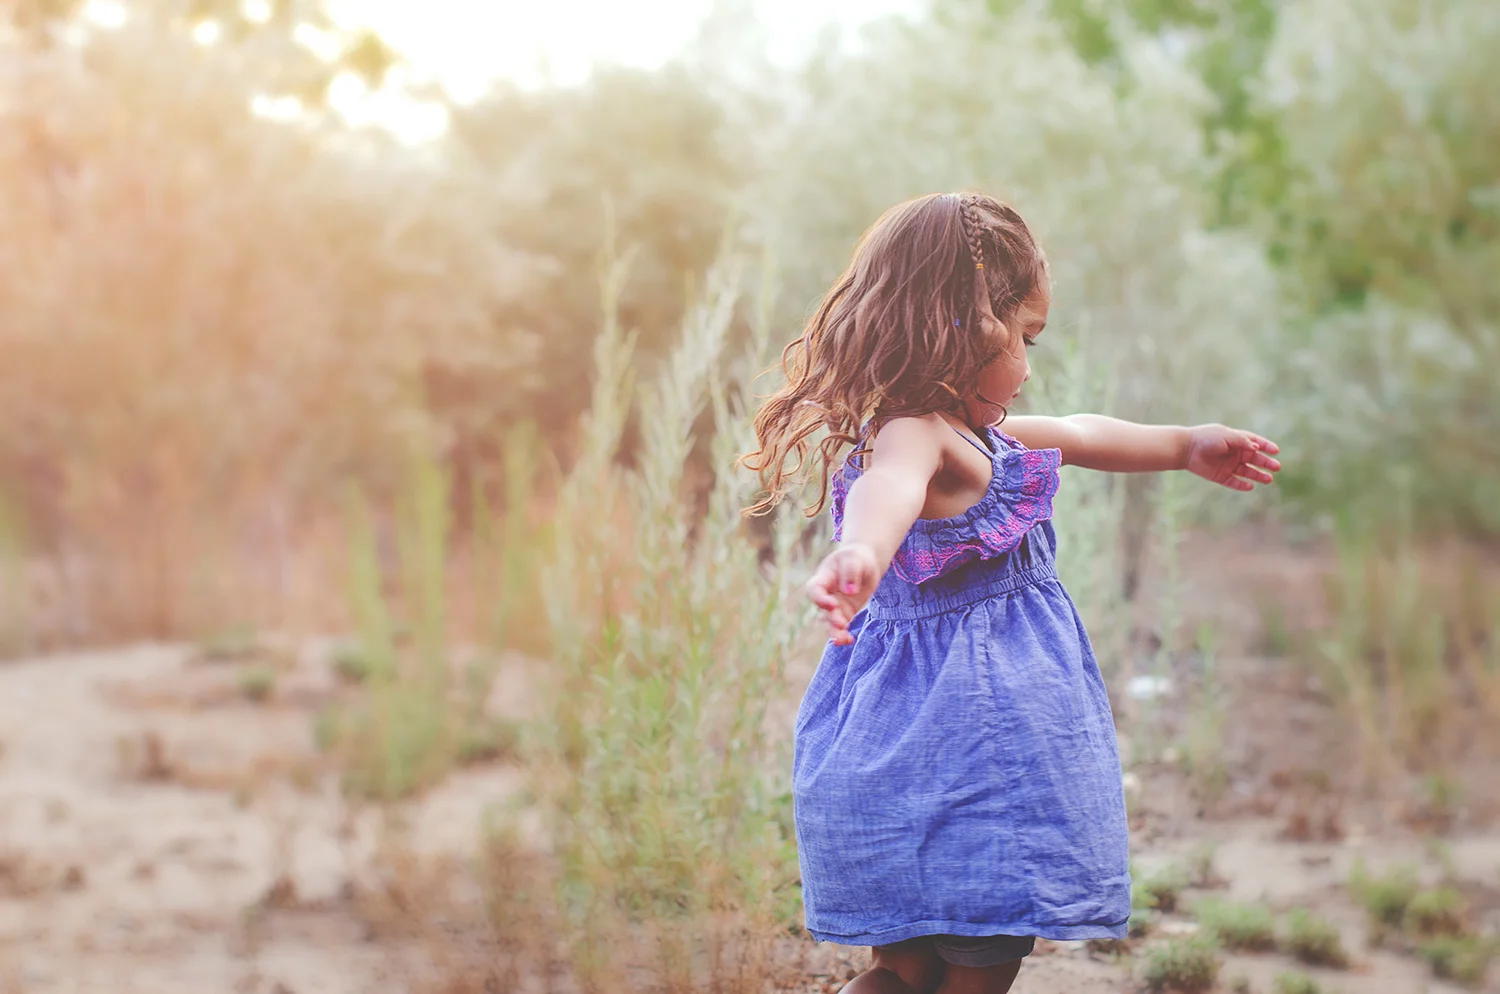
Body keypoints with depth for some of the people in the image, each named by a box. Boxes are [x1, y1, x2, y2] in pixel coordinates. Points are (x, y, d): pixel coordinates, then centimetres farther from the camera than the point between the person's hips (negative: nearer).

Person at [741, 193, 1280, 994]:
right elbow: (888, 487, -45)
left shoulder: (960, 432, 13)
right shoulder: (913, 435, -20)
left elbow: (1075, 436, 29)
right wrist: (858, 555, -67)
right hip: (979, 731, -10)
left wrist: (1184, 447, 41)